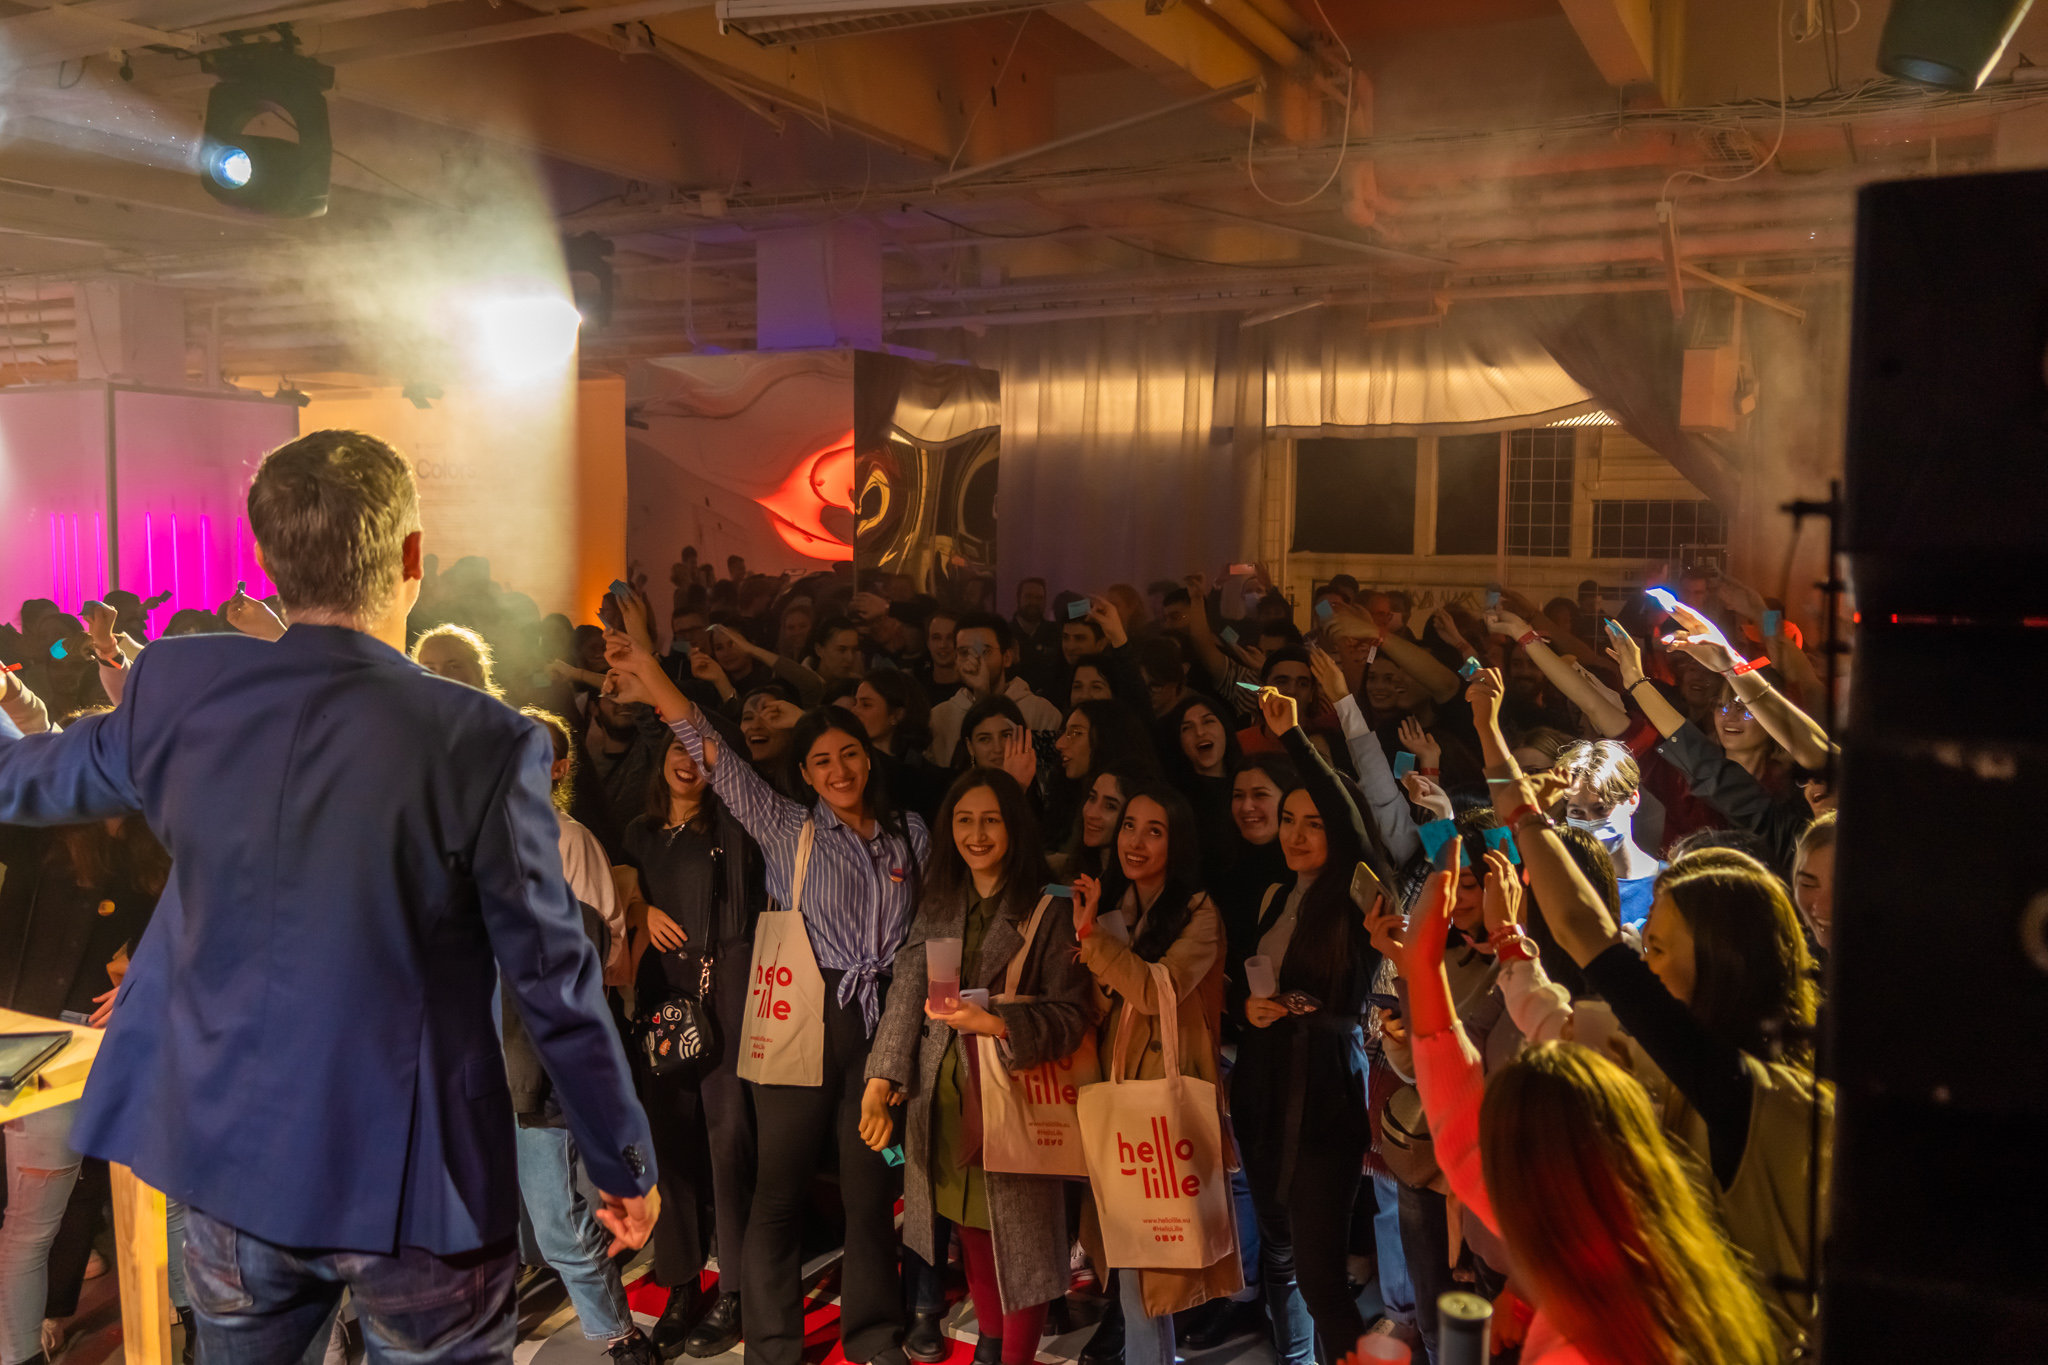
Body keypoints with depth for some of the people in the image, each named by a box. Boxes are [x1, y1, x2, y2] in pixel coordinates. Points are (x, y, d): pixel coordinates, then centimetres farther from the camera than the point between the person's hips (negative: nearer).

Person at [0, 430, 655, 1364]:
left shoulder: (178, 690, -9)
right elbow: (556, 981, -15)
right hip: (410, 1181, -4)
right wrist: (625, 1164, -1)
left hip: (223, 1158, 4)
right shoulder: (484, 745, -22)